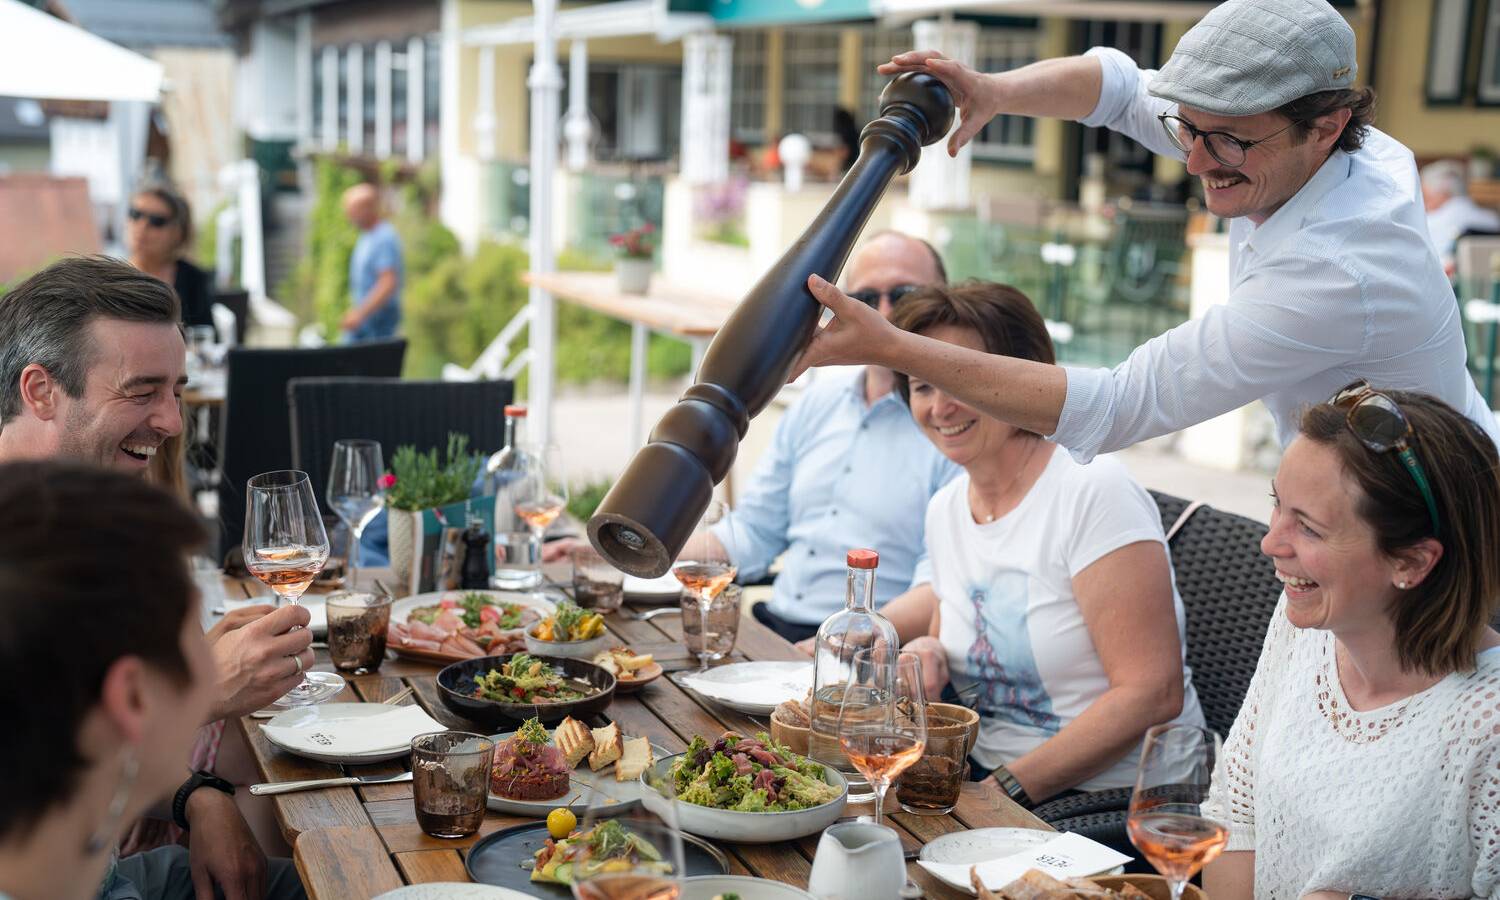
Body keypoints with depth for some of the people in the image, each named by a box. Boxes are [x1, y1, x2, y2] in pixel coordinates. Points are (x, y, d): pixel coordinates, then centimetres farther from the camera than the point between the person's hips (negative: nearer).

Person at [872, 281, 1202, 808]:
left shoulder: (1093, 492, -15)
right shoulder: (945, 509, 8)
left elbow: (1153, 693, -19)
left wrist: (1007, 787, -20)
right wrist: (929, 657, -3)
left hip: (1119, 800, -6)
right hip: (985, 776, 7)